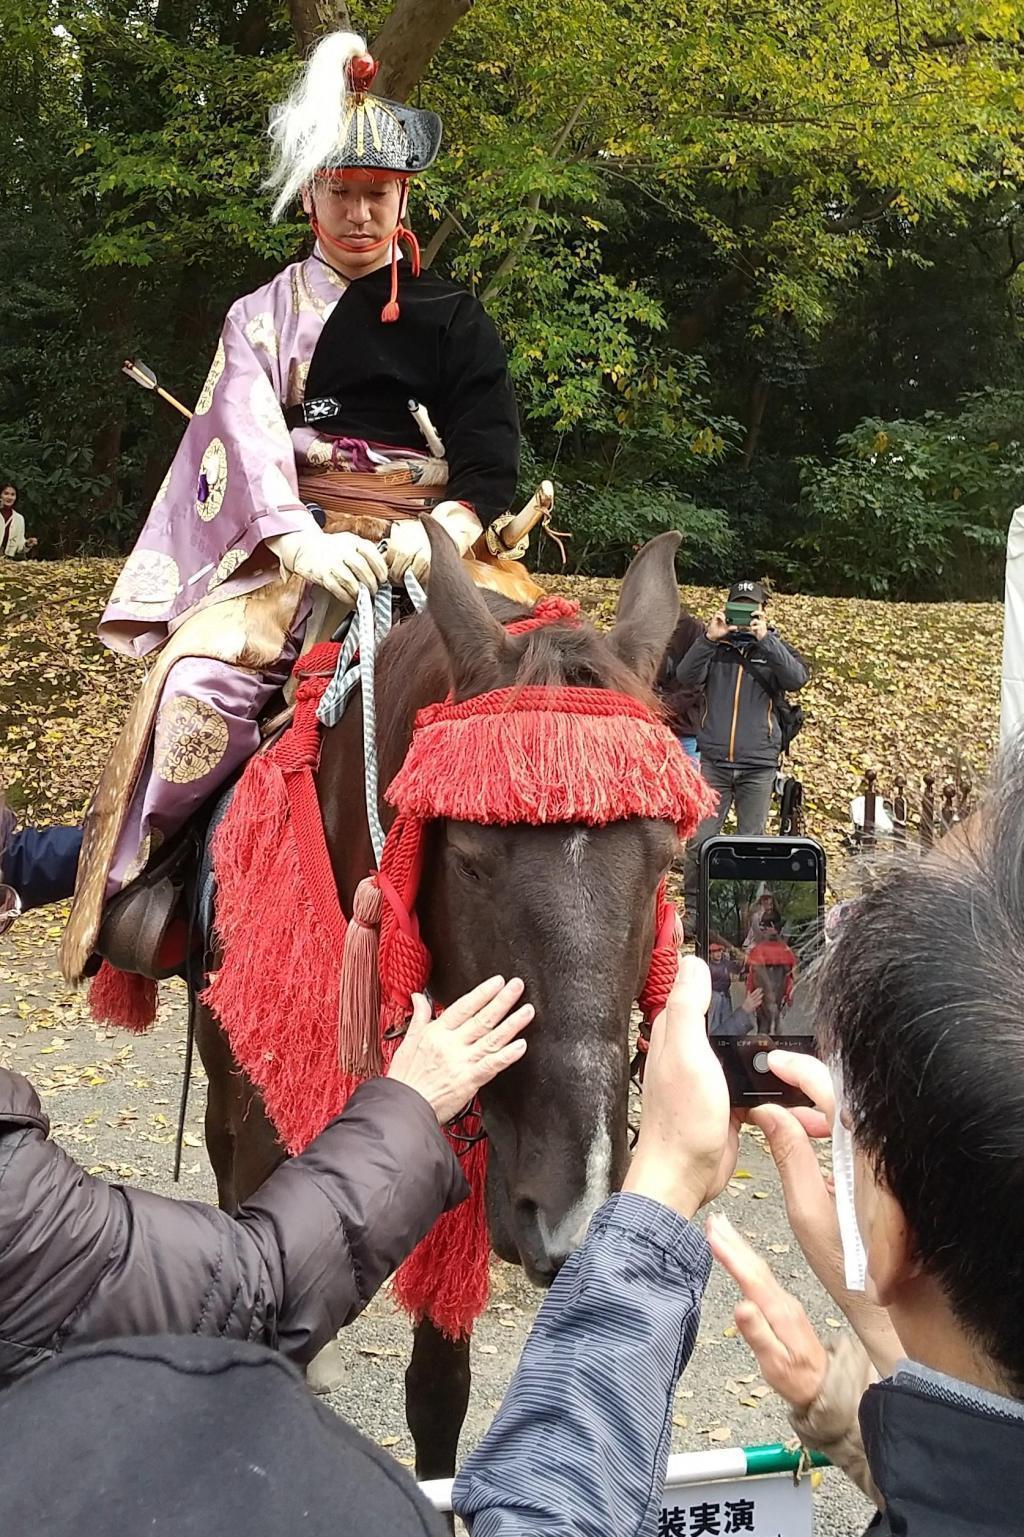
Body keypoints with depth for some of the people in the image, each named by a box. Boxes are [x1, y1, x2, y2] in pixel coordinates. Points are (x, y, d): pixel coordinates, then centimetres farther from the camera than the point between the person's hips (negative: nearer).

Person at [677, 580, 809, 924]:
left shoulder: (773, 647, 9)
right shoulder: (714, 647, 9)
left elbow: (798, 678, -10)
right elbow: (685, 678, -6)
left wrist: (765, 639, -16)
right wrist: (709, 638, -16)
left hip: (759, 766, 0)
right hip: (714, 761, 0)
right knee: (699, 840, -4)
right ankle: (693, 911, 4)